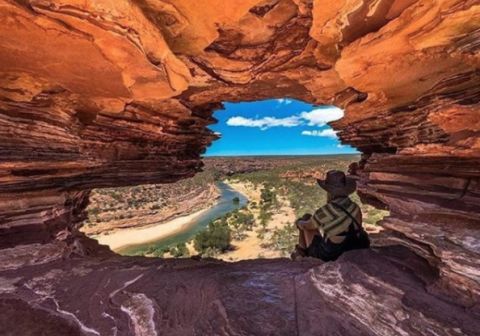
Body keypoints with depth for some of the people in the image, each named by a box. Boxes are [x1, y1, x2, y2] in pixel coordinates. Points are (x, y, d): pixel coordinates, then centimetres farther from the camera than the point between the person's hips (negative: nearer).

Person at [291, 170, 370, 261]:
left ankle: (301, 252, 27)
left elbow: (307, 226, -9)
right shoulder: (355, 207, -10)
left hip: (328, 255, -5)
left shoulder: (325, 211, -28)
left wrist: (298, 222, 16)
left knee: (306, 217, 9)